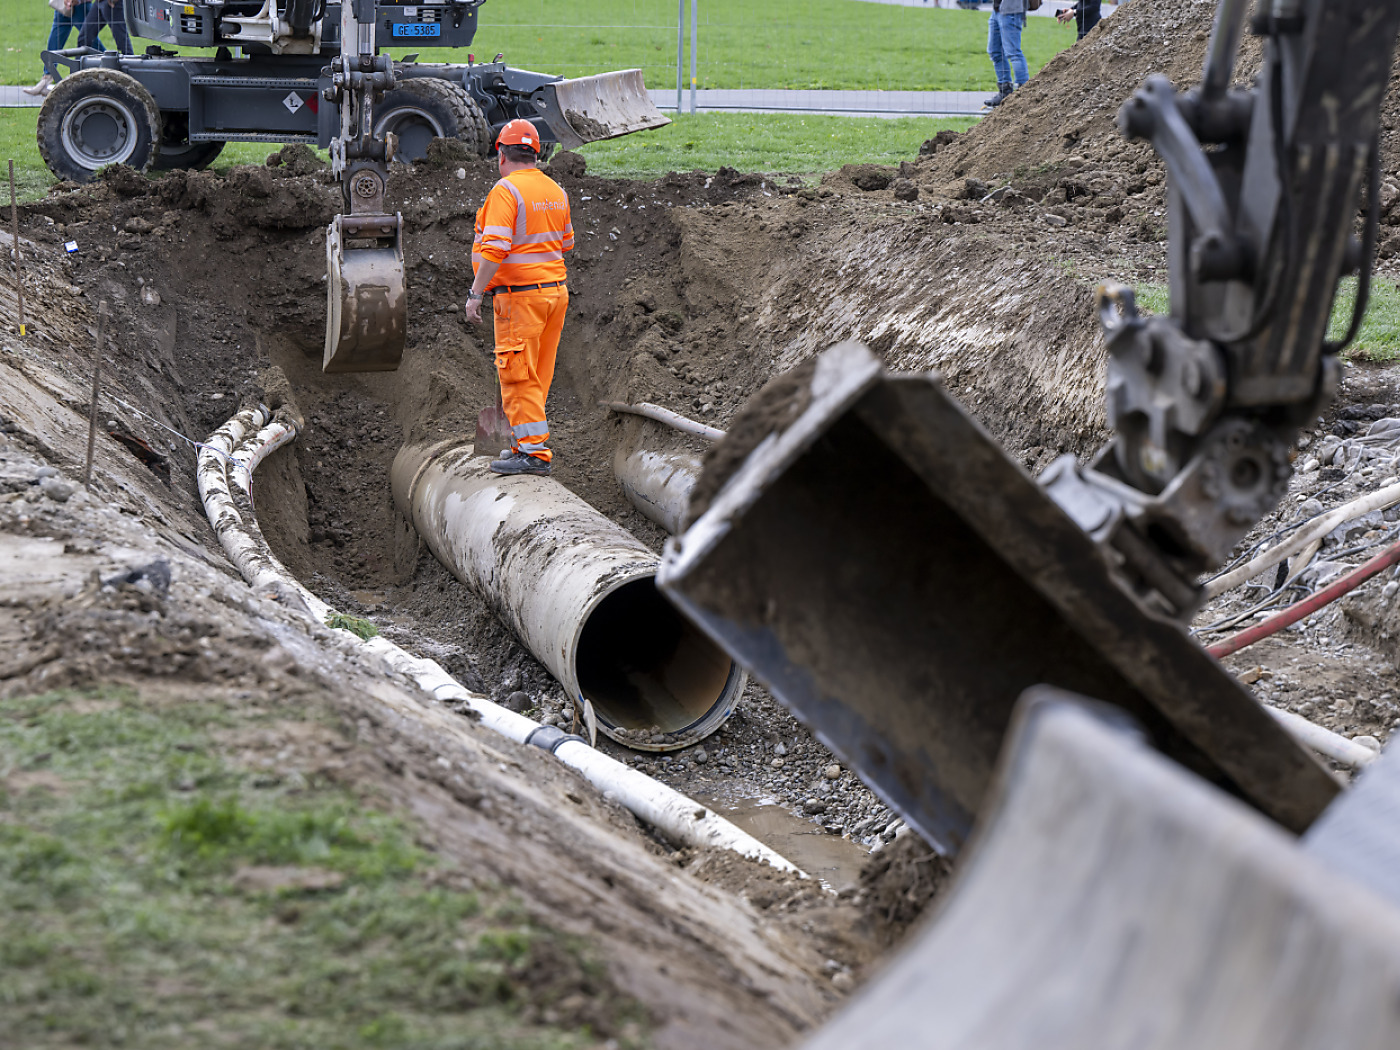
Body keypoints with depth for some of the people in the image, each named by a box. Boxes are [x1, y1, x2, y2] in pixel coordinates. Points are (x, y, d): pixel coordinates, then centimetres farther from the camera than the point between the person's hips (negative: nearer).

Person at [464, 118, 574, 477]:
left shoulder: (506, 191, -12)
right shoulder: (556, 191, 12)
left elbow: (494, 249, -20)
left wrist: (476, 293, -16)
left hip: (520, 294, -8)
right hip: (555, 288, 8)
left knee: (518, 377, -5)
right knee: (538, 376, 14)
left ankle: (533, 451, -8)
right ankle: (527, 440, 20)